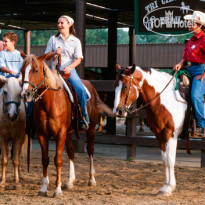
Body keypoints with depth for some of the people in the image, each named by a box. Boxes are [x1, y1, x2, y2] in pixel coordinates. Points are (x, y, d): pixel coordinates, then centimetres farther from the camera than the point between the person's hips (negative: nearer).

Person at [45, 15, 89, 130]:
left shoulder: (76, 41, 9)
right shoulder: (53, 39, 13)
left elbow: (78, 59, 2)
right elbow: (47, 57, 13)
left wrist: (69, 67, -16)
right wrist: (54, 53, -8)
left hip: (69, 70, -1)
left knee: (80, 89, -26)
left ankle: (84, 118, -15)